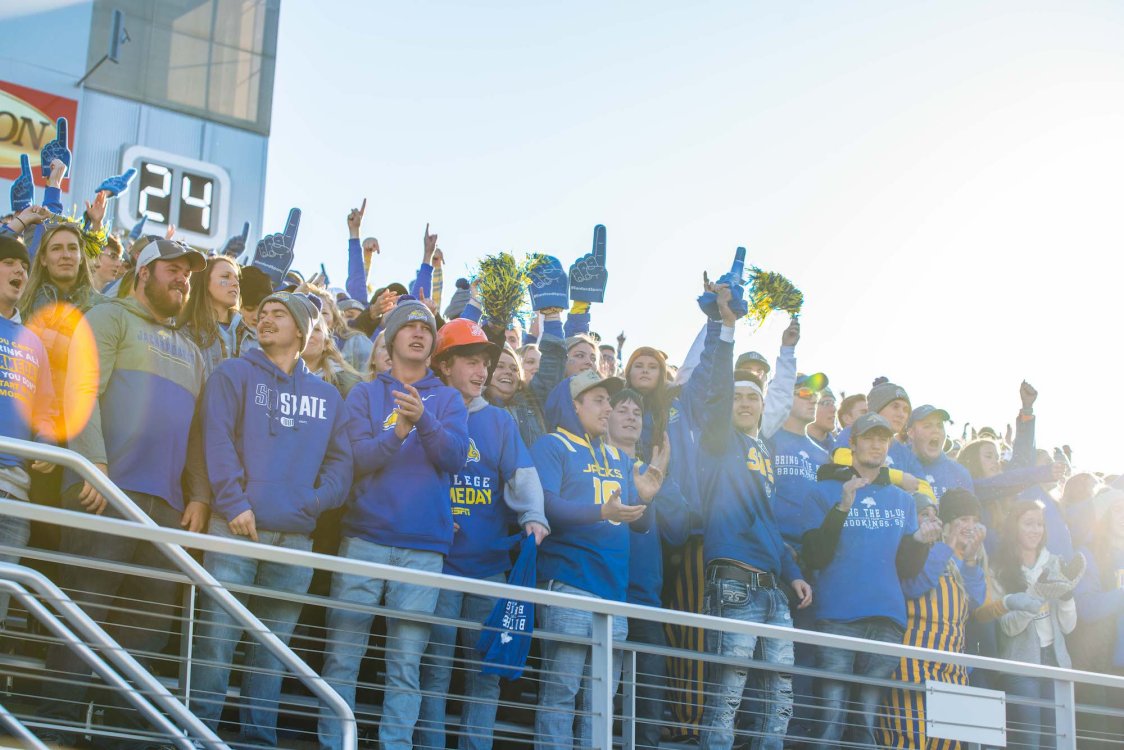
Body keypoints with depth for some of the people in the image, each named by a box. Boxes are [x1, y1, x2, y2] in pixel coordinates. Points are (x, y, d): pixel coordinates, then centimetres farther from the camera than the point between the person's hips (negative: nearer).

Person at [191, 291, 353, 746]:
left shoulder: (327, 396, 17)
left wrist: (316, 500, -7)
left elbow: (340, 460, 12)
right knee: (217, 637, -7)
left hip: (296, 537, 3)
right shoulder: (235, 374, 7)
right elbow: (217, 439, -4)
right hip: (237, 527, -3)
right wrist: (234, 502, -15)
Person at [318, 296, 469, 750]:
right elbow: (355, 457, -3)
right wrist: (396, 434, -21)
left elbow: (454, 459, -3)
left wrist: (424, 420, -20)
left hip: (424, 547, 1)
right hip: (365, 538, 0)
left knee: (406, 663, -1)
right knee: (342, 655, -2)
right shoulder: (366, 394, 10)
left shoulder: (448, 400, 12)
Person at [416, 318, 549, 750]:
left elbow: (522, 475, -3)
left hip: (492, 561, 3)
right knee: (436, 666, -1)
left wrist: (533, 516, -22)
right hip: (441, 560, -3)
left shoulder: (499, 421, 9)